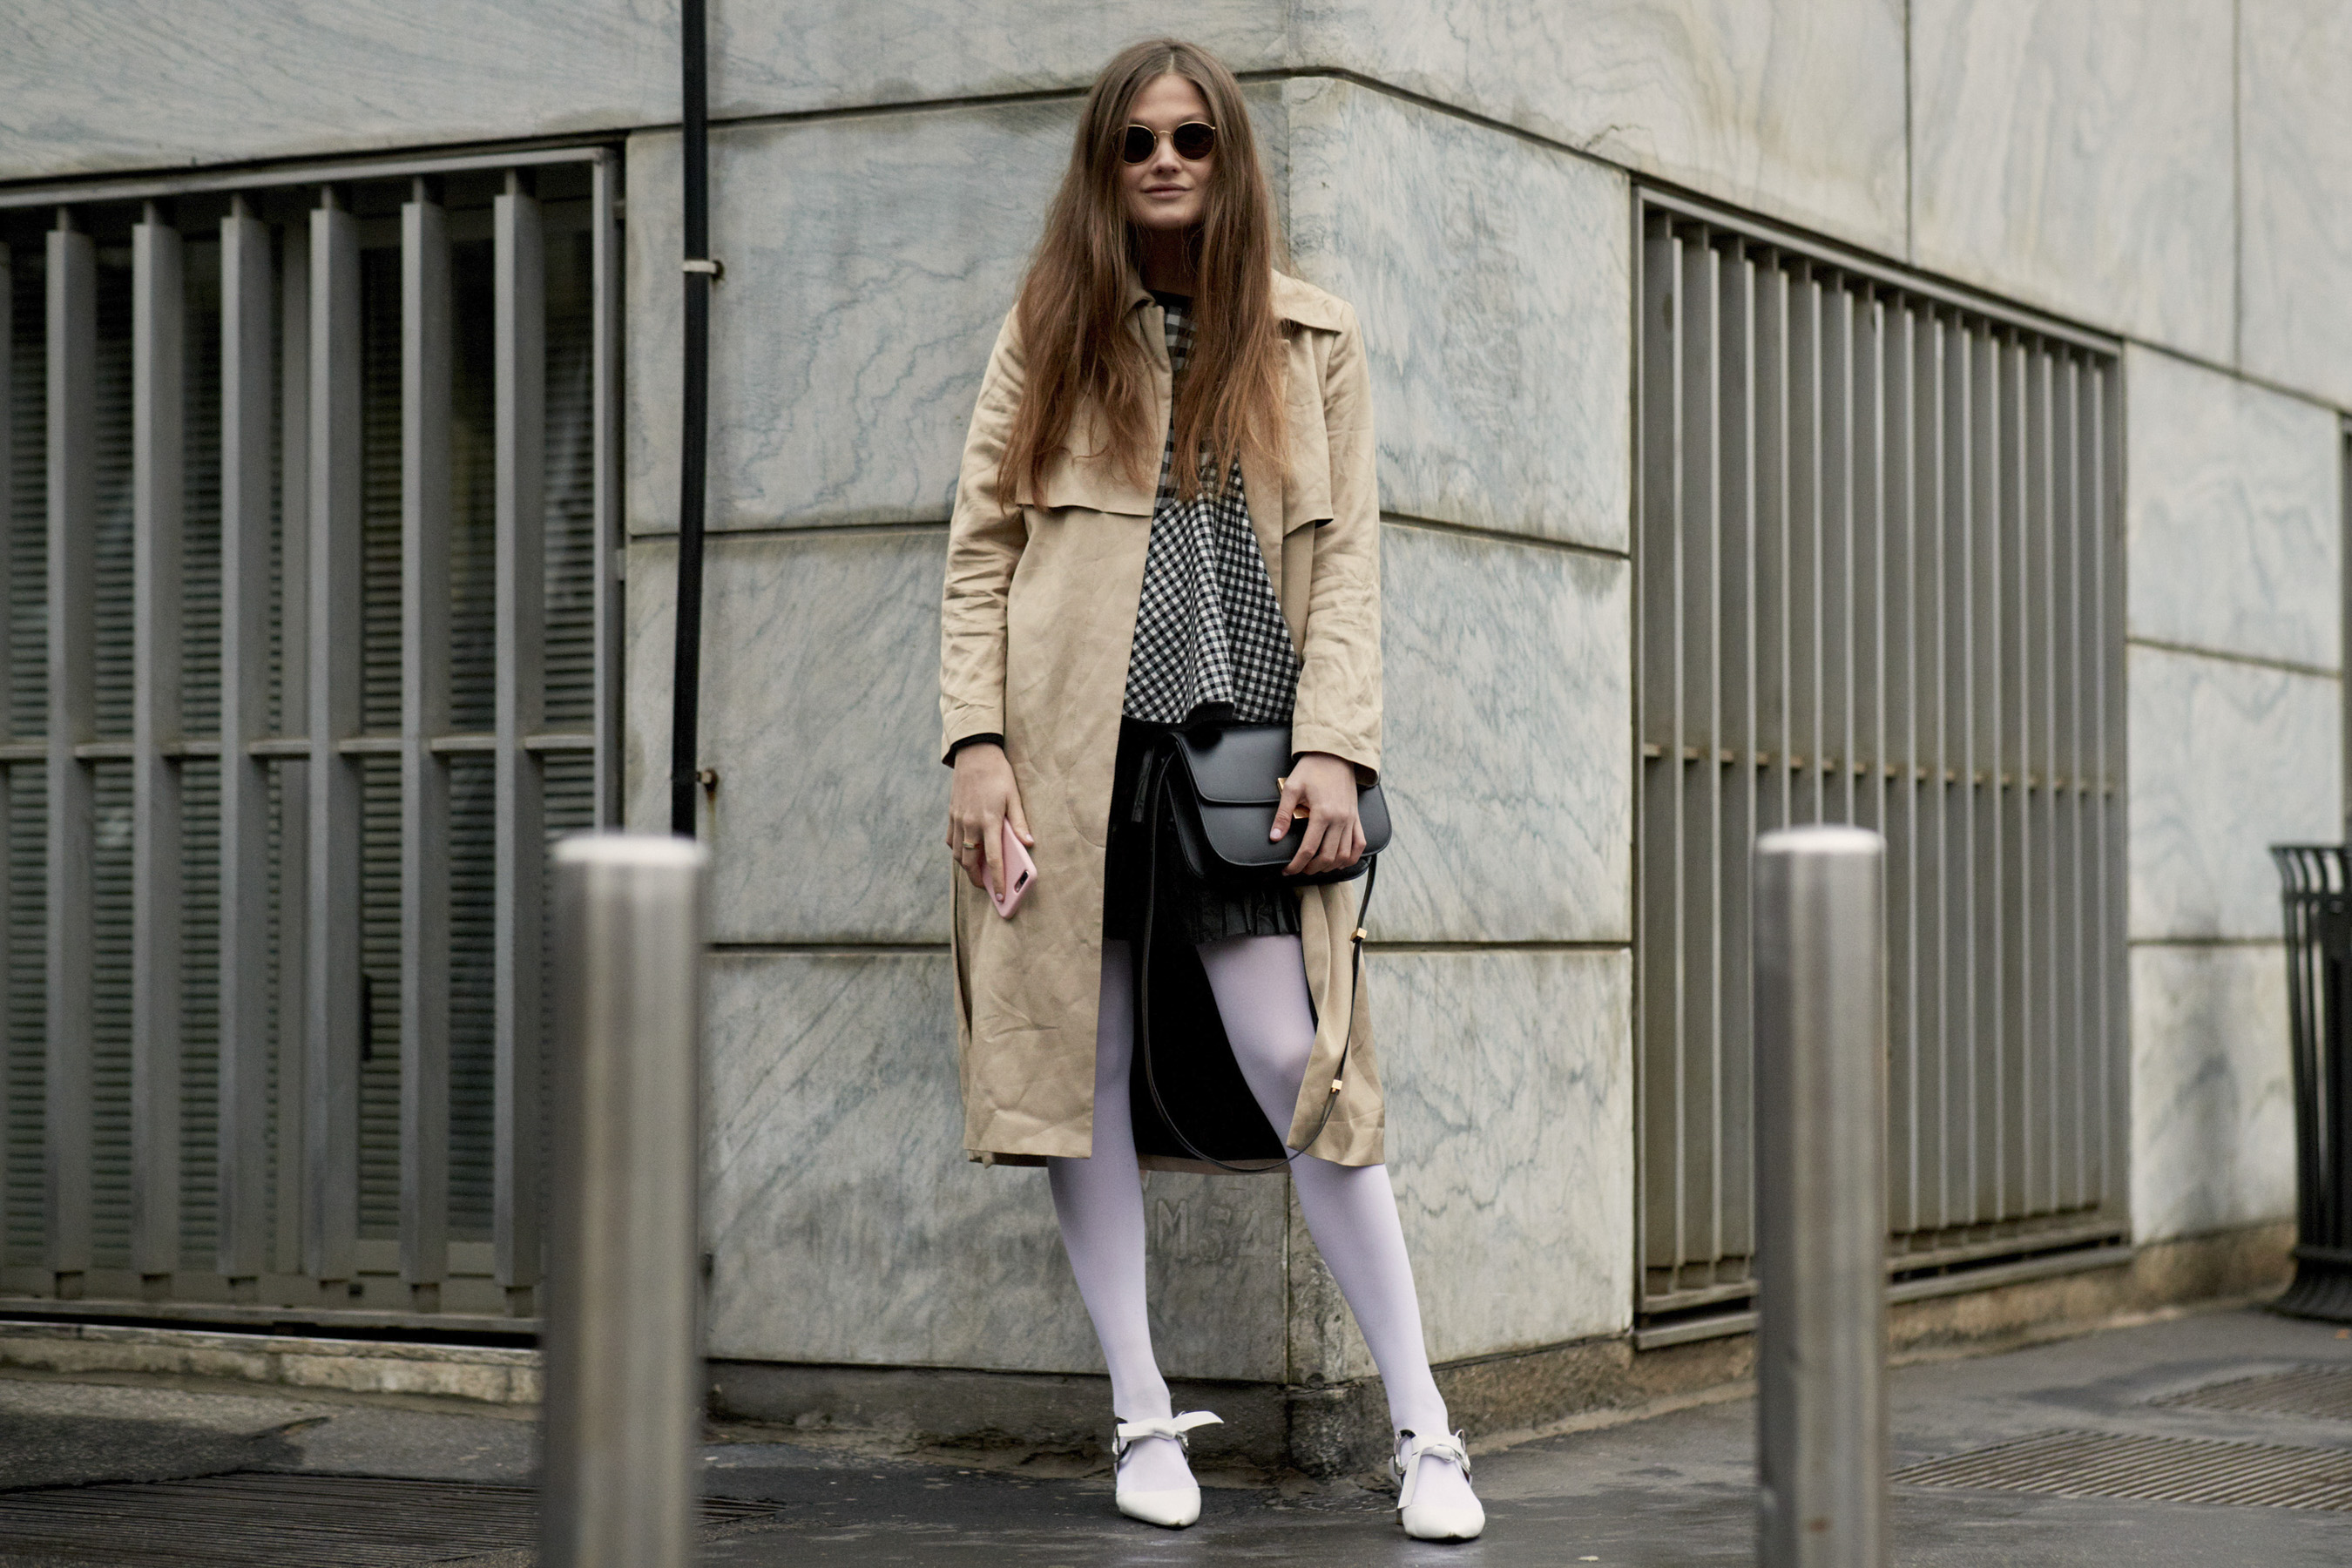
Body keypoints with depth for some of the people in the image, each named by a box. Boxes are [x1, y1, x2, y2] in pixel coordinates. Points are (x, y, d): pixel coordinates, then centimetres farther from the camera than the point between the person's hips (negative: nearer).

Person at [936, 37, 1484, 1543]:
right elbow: (981, 545, 6)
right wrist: (976, 740, -5)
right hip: (1070, 753, 1)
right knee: (1088, 1063, 2)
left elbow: (1347, 555, 6)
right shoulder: (1051, 331, 9)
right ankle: (1144, 1418, 12)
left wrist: (1333, 745, -7)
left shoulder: (1314, 338, 10)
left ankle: (1424, 1428, -3)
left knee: (1294, 1059, -9)